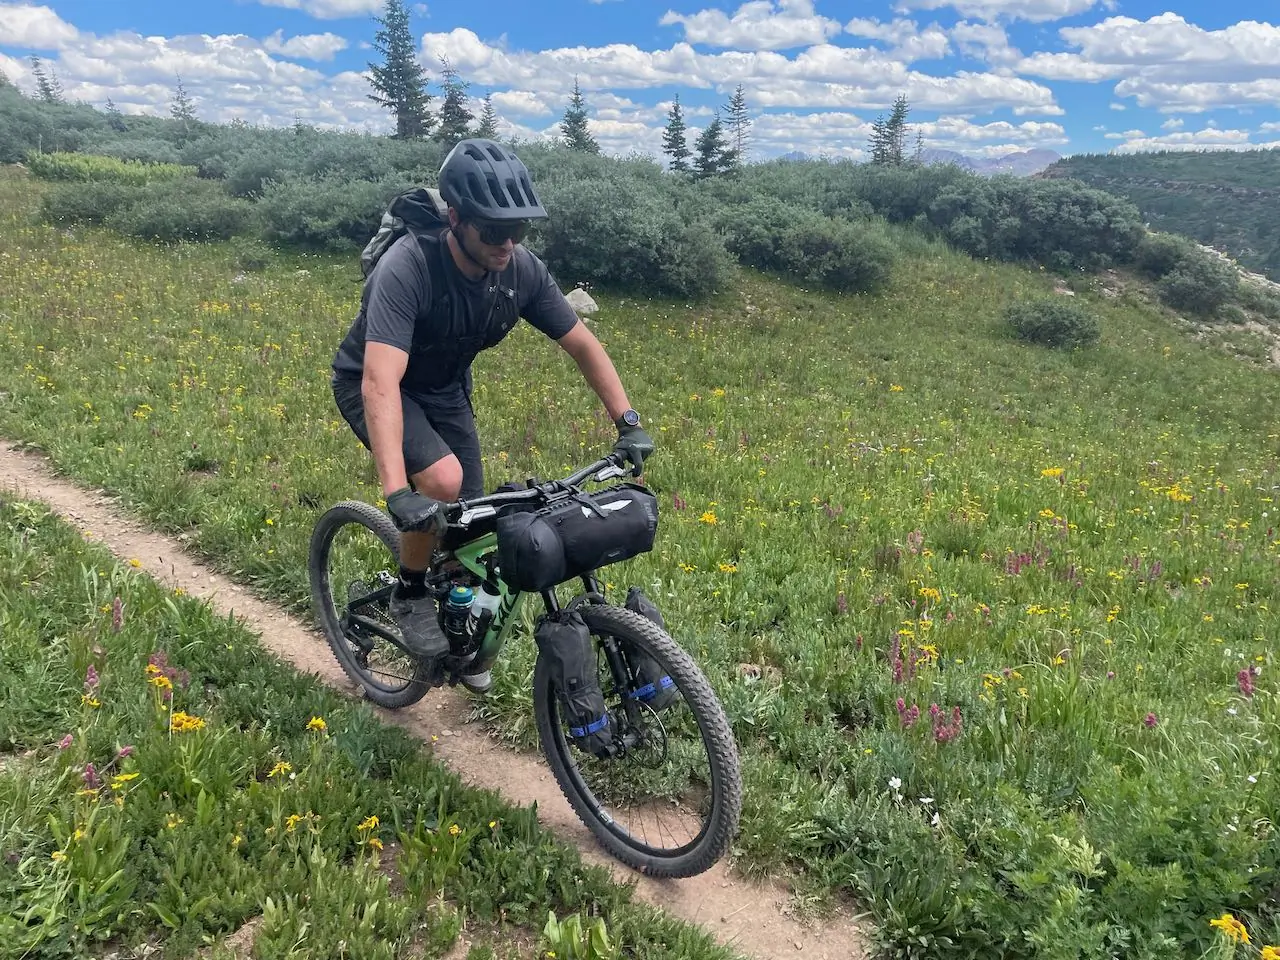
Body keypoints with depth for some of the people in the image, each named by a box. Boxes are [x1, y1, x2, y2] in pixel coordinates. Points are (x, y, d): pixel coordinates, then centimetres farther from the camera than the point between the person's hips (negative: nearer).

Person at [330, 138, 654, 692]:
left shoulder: (522, 271, -20)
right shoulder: (407, 268, -36)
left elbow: (583, 345, -9)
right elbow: (382, 382, -47)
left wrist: (628, 422, -17)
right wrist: (396, 493, -56)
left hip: (446, 390, 5)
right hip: (375, 385, -5)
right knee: (443, 479, -31)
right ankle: (410, 597, -2)